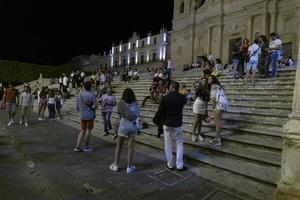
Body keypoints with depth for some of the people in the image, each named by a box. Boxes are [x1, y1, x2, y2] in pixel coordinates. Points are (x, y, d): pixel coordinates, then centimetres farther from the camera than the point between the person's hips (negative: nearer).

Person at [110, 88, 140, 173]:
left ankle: (115, 165, 21)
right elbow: (138, 114, -1)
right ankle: (129, 167, 14)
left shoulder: (121, 103, -1)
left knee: (118, 145, 14)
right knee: (131, 147, 8)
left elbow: (119, 113, -3)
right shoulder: (136, 104, 5)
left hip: (124, 124, -1)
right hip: (133, 125, 2)